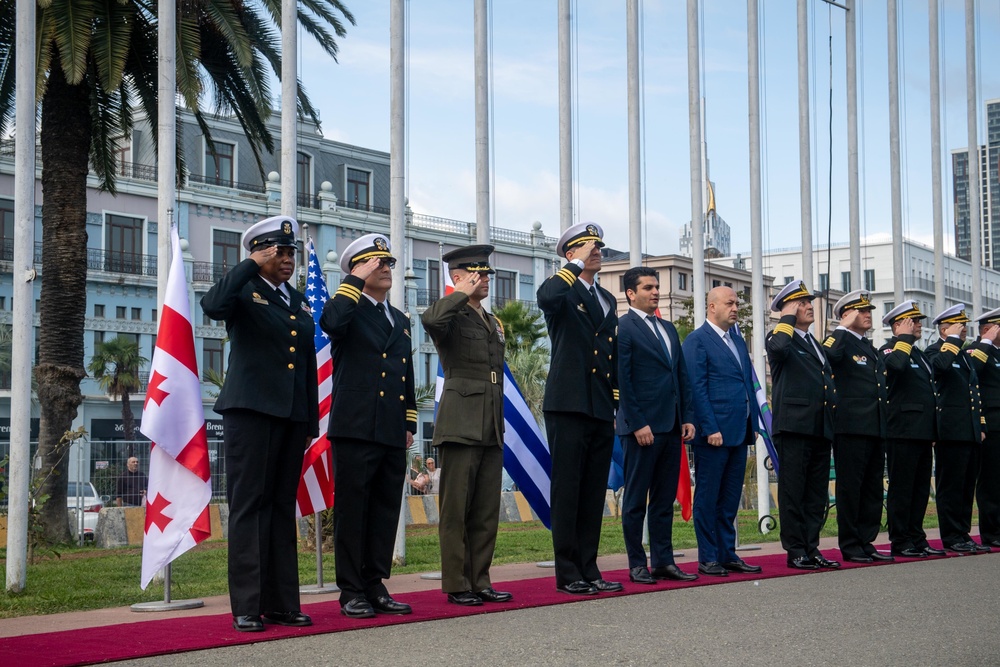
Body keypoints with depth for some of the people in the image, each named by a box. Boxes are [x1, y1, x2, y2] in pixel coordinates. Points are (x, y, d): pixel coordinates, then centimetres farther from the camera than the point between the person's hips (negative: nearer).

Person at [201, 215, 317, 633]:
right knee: (249, 507, -5)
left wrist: (312, 421, 14)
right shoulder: (244, 290, 2)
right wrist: (253, 265, -15)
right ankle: (246, 607, -3)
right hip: (250, 410, -6)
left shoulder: (299, 302, 19)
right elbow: (213, 306, -23)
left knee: (283, 508, 8)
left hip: (293, 416, 6)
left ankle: (281, 603, 13)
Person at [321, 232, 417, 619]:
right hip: (355, 429, -6)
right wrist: (357, 280, -15)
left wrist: (409, 424, 18)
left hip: (392, 435, 6)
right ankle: (351, 592, 3)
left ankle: (375, 587, 15)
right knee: (352, 511, -3)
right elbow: (330, 322, -24)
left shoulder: (401, 321, 22)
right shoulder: (350, 311, 2)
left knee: (385, 513, 8)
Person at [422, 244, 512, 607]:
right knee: (456, 510, -2)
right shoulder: (451, 316, -4)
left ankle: (480, 582, 14)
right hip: (461, 424, -8)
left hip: (491, 429, 8)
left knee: (487, 511, 8)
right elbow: (430, 319, -31)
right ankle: (456, 585, 3)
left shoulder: (492, 322, 21)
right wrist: (463, 293, -16)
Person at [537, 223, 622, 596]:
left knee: (594, 493, 9)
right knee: (567, 491, -3)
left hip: (601, 411, 7)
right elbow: (546, 297, -28)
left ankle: (589, 570, 15)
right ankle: (567, 574, 2)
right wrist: (578, 265, -17)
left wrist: (618, 404, 18)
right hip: (568, 408, -7)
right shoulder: (562, 290, -1)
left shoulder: (607, 300, 20)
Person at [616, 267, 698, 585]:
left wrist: (687, 417, 9)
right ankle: (637, 564, 7)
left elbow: (682, 376, 18)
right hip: (642, 427, -7)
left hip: (671, 427, 7)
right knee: (636, 500, 2)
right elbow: (622, 380, -11)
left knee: (665, 499, 10)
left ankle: (663, 561, 15)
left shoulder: (668, 329, 17)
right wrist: (637, 424, -16)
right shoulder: (623, 328, -6)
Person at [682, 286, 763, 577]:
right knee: (708, 498, 0)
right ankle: (708, 559, 5)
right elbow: (697, 388, -13)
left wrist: (753, 423, 13)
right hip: (713, 433, -8)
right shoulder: (697, 340, -7)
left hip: (739, 432, 8)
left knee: (730, 498, 11)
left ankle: (728, 555, 17)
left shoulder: (738, 340, 18)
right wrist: (710, 429, -17)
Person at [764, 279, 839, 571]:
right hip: (794, 426, -8)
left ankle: (811, 549, 14)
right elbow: (779, 348, -27)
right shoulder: (779, 336, -1)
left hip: (820, 427, 8)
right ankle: (795, 551, 0)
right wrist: (788, 318, -12)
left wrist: (832, 425, 21)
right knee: (793, 491, -3)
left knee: (816, 493, 9)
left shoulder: (815, 344, 23)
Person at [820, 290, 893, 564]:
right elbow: (827, 356, -28)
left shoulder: (871, 349, 21)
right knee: (850, 487, -3)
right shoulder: (841, 341, -4)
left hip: (876, 429, 8)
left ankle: (866, 543, 16)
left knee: (873, 489, 10)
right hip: (851, 428, -8)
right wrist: (843, 328, -18)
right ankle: (850, 546, 2)